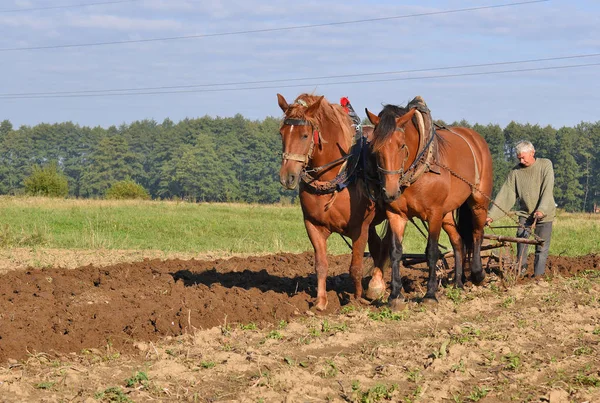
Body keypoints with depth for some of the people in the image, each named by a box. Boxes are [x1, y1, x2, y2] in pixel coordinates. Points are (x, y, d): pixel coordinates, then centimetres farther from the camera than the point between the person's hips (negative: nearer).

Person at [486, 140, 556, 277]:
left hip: (544, 214, -2)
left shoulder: (546, 165, -8)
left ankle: (538, 275, 8)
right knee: (521, 241, -8)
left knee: (542, 247, 0)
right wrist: (491, 215, -13)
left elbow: (547, 190, -17)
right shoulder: (516, 171, -3)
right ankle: (520, 270, 6)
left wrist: (542, 210, -30)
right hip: (525, 213, 2)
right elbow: (505, 195, -5)